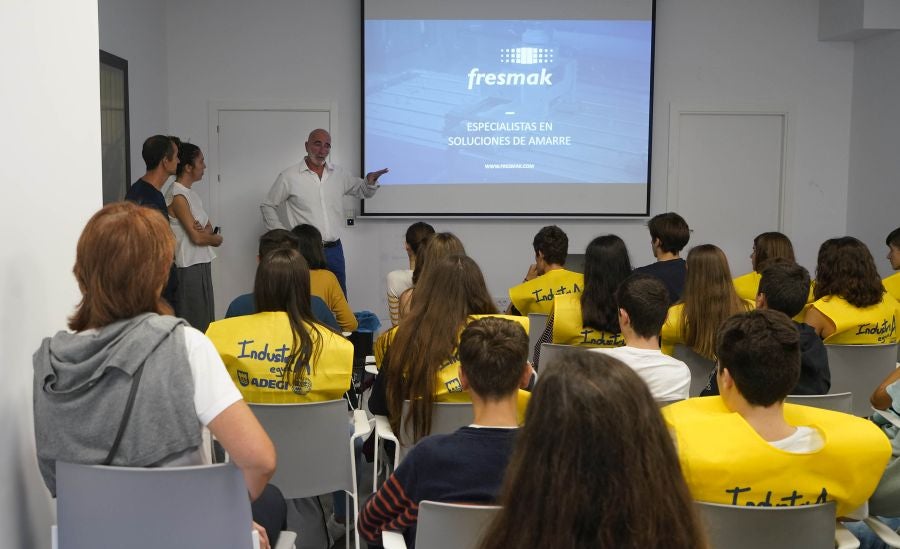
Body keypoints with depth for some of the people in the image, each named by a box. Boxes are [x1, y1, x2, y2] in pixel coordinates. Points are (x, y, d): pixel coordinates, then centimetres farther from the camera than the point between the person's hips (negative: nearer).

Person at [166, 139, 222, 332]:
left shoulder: (191, 192, 12)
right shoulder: (178, 196, -15)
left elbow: (209, 226, 10)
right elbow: (196, 237, -17)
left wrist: (206, 231, -13)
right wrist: (216, 239, 2)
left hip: (202, 262, 9)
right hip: (189, 266, -9)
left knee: (205, 319, 12)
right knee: (194, 323, -4)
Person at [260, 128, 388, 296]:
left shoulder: (340, 174, 7)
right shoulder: (289, 176, -3)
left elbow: (362, 191, 19)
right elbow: (267, 206, 6)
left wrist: (370, 181, -3)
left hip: (334, 249, 4)